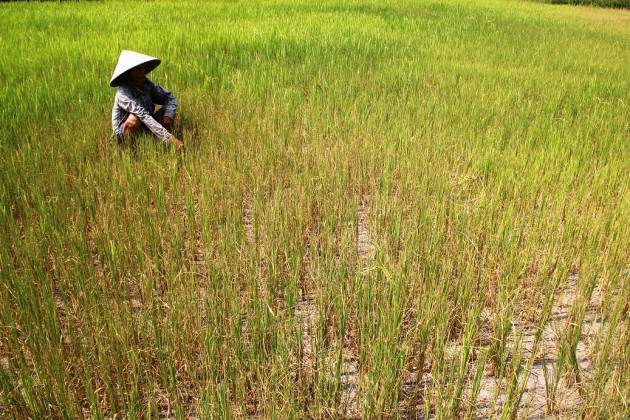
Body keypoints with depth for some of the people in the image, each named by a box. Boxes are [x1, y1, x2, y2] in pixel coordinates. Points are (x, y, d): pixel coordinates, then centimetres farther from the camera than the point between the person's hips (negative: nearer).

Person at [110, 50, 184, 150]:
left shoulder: (147, 84, -4)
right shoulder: (124, 94, -25)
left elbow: (170, 98, 1)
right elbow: (144, 116, -36)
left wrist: (168, 116, -22)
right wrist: (171, 139, -46)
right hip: (124, 134, -7)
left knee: (169, 109, -6)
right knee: (134, 119, -37)